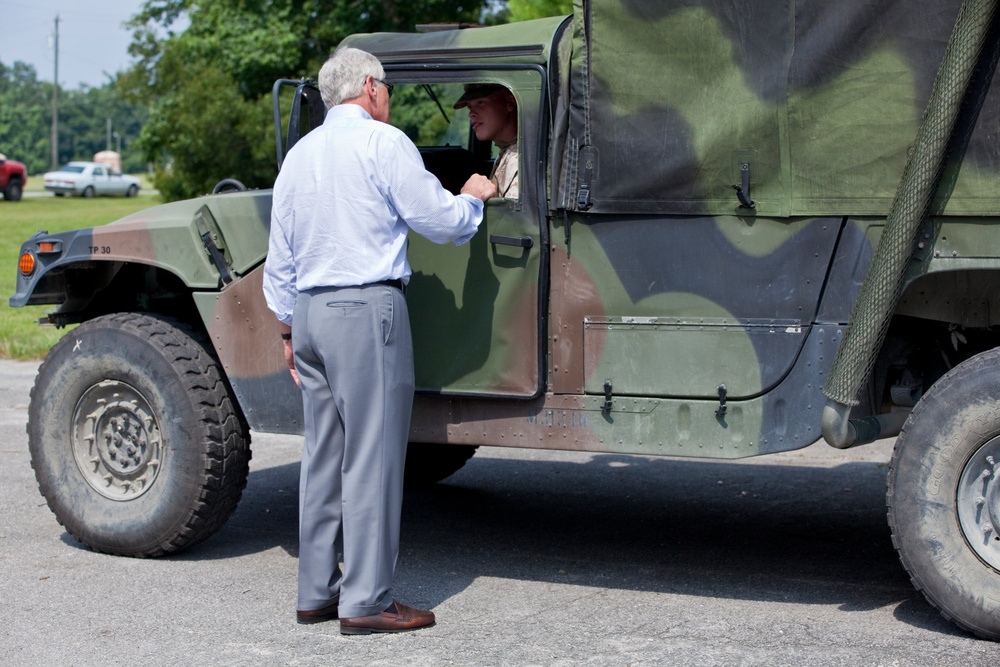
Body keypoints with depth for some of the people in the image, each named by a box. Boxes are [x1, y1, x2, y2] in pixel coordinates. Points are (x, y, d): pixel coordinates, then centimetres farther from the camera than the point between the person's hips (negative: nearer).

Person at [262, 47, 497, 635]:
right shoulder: (382, 142, -6)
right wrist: (473, 198, 15)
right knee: (371, 457, -5)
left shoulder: (299, 155, 16)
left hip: (309, 311, 8)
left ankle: (317, 592, 16)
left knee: (324, 454, 12)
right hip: (367, 309, -8)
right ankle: (366, 602, -4)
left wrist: (288, 328, 24)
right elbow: (441, 221, -5)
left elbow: (280, 259, 18)